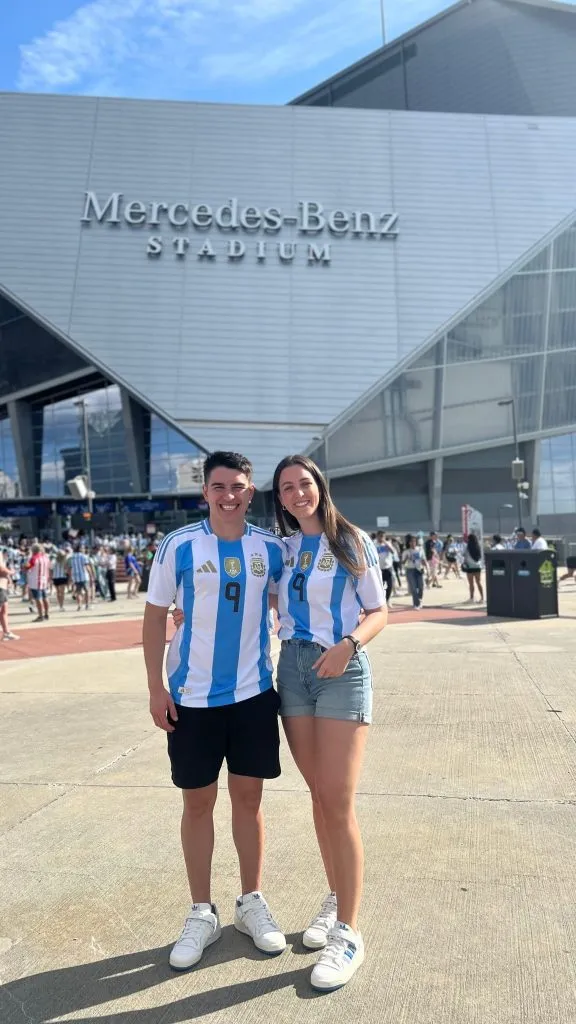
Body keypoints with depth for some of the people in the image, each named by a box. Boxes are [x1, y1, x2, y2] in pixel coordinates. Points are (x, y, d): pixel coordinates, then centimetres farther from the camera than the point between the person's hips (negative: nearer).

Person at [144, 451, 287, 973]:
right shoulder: (179, 546, -6)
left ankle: (252, 902, 31)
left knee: (249, 798, 12)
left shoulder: (271, 548, -1)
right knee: (198, 802, 10)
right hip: (191, 696, -1)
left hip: (254, 693, 2)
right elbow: (156, 616, -2)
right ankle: (202, 913, 28)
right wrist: (156, 687, -6)